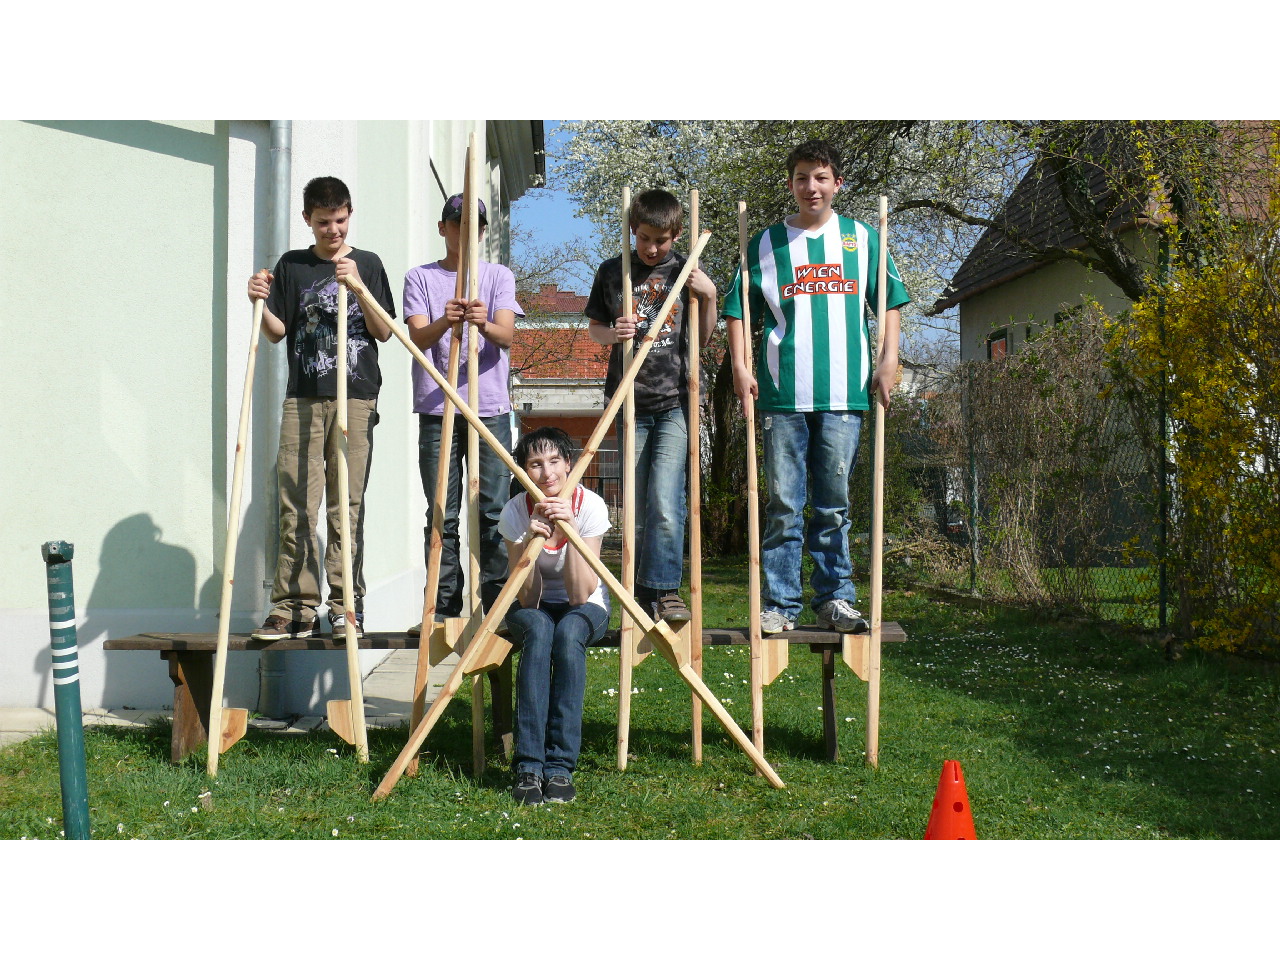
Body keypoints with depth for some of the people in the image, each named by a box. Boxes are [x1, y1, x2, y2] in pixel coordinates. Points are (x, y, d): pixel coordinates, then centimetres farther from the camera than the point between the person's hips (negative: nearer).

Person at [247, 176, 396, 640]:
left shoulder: (367, 264, 10)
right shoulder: (292, 266, 13)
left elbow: (384, 332, 4)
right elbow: (277, 332, 10)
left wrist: (356, 286, -9)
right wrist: (261, 304, -10)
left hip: (355, 397, -1)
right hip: (303, 397, 1)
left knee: (347, 504, -2)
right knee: (296, 504, -4)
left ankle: (346, 605, 2)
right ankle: (295, 606, 0)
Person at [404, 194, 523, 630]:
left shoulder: (498, 276, 11)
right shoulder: (420, 278, 11)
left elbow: (506, 336, -4)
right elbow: (417, 337, -4)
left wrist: (483, 323, -28)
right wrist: (444, 322, -27)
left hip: (490, 407, 0)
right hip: (437, 409, 0)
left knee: (494, 510, -2)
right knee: (442, 514, 1)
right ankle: (444, 607, 6)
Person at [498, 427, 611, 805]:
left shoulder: (590, 506, -20)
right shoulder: (516, 511, -17)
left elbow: (580, 595, -27)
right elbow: (527, 599, -21)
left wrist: (568, 530, -36)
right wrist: (532, 540, -34)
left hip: (585, 607, 0)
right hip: (534, 607, 0)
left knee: (568, 632, -35)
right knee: (538, 630, -35)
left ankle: (561, 766, -32)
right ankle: (528, 766, -35)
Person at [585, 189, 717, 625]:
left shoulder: (686, 271, 5)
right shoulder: (612, 271, 6)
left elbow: (703, 338, 10)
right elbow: (593, 327, 13)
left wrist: (709, 295, -6)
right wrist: (612, 333, -9)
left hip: (675, 402, -2)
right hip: (631, 403, 2)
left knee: (665, 502, -15)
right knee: (636, 505, 7)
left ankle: (665, 590, -7)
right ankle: (644, 593, 19)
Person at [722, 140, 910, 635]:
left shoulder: (863, 239, 12)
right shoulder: (766, 243, 10)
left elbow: (889, 301, 15)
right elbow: (738, 310, 10)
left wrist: (888, 360, 4)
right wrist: (740, 367, -1)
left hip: (844, 393, 1)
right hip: (782, 393, 0)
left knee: (834, 503, 6)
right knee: (783, 504, 0)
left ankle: (835, 597, 15)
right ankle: (778, 604, 6)